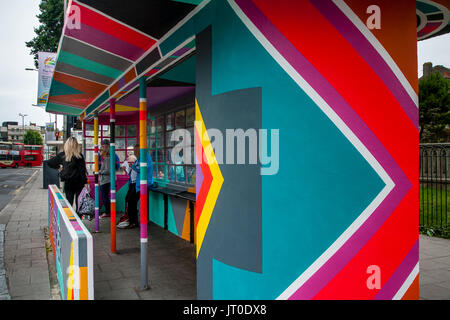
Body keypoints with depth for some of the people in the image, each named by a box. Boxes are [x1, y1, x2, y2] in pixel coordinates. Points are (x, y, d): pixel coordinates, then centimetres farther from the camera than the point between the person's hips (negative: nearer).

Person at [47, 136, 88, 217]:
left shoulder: (62, 155, -1)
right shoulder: (79, 156, -10)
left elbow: (49, 163, 7)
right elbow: (82, 170, -10)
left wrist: (58, 167, 21)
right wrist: (85, 182, -6)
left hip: (68, 183, 2)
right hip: (78, 183, -2)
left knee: (69, 203, 10)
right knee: (78, 203, 9)